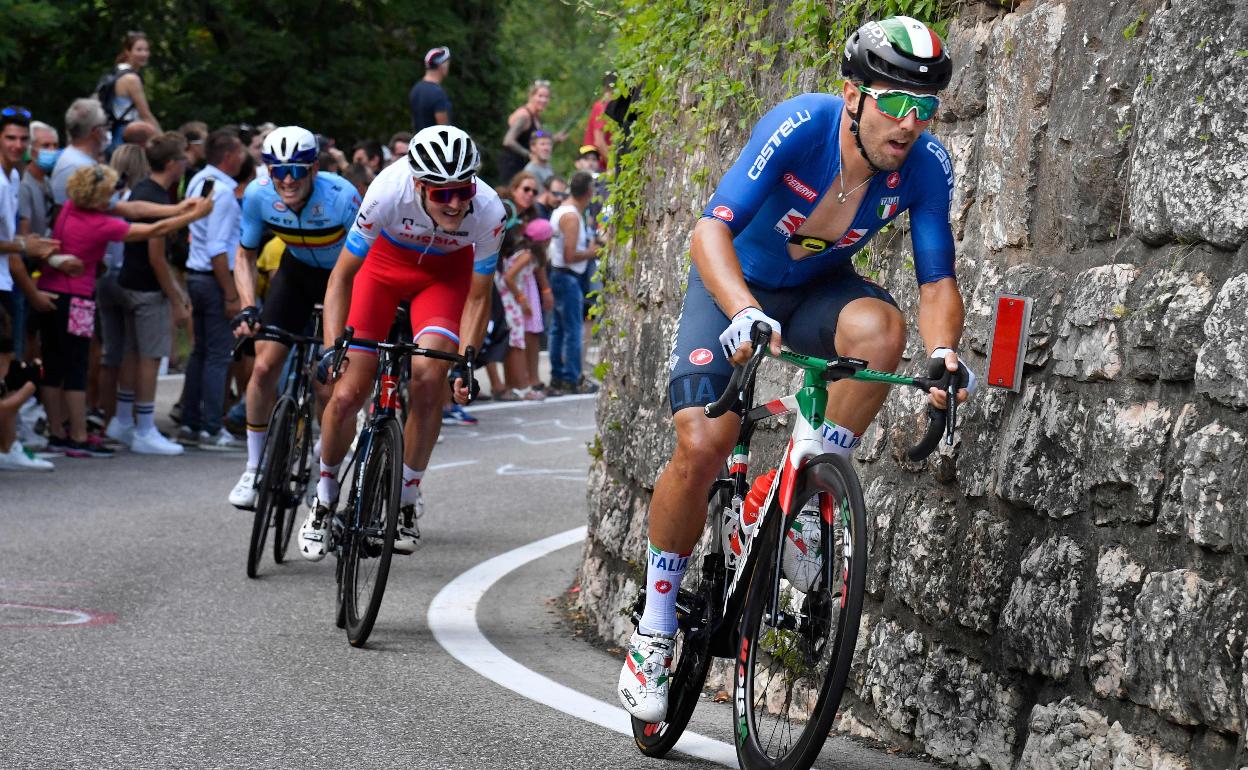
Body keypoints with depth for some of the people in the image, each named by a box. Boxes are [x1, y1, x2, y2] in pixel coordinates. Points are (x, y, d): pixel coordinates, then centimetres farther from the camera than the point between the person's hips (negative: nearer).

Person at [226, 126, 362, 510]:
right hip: (298, 272, 3)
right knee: (265, 366, -10)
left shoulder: (341, 197, -34)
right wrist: (248, 308, -20)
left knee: (331, 388, -10)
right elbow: (245, 255, -7)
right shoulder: (259, 195, -22)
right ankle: (253, 470, 4)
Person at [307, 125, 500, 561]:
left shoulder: (488, 211, -33)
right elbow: (343, 275, -25)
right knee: (348, 393, -6)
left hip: (446, 269, 0)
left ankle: (408, 500, -2)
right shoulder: (389, 193, -37)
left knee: (428, 378, -22)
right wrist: (332, 347, -32)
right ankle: (324, 498, 20)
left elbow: (477, 297, -17)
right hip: (387, 259, 0)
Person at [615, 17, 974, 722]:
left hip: (820, 289, 3)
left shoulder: (926, 167, -22)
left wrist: (943, 351, -38)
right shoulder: (801, 126, -32)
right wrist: (745, 314, -56)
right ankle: (655, 629, 1)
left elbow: (938, 281, -17)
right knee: (701, 447, -18)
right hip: (737, 285, -3)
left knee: (880, 326, -33)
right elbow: (711, 230, -38)